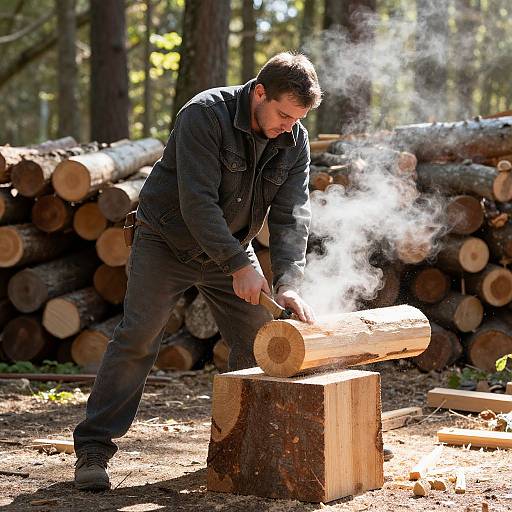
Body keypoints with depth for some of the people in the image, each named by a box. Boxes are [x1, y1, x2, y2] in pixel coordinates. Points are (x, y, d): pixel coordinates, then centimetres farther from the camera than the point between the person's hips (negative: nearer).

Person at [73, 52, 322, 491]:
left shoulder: (295, 142, -8)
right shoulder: (205, 114, -26)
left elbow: (291, 217, -11)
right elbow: (197, 200, -30)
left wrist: (288, 282, -25)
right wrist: (240, 265, -31)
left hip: (230, 248, 6)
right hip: (167, 240, -5)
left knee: (257, 338, 1)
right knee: (138, 336, -15)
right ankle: (93, 448, -12)